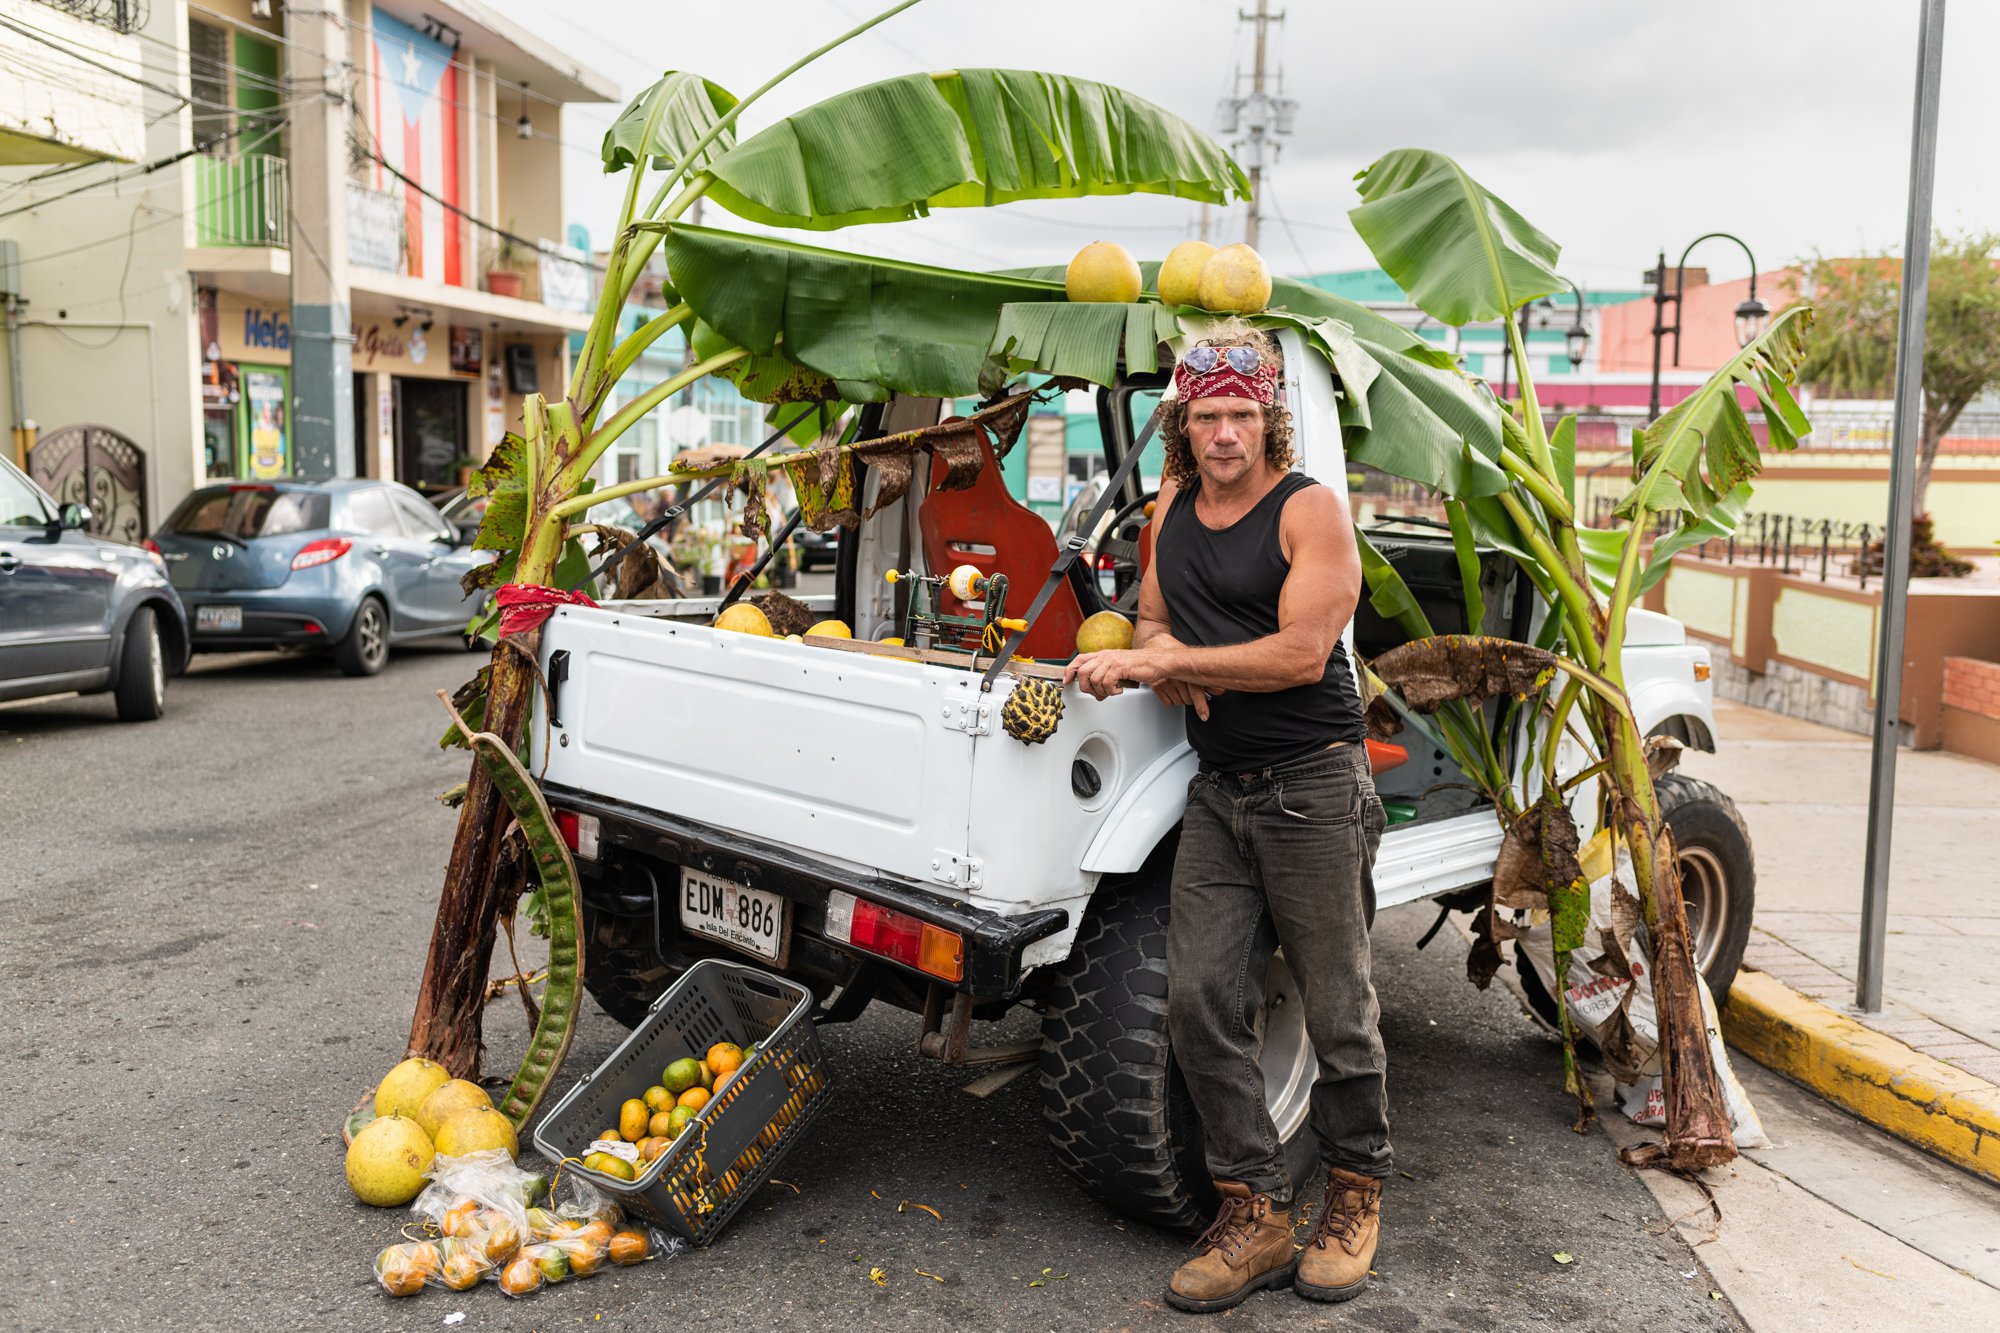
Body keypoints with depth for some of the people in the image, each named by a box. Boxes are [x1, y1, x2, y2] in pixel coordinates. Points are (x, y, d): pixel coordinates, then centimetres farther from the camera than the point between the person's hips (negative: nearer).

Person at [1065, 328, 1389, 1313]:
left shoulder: (1309, 510, -8)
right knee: (1200, 1003, 0)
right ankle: (1256, 1215, 11)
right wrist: (1159, 659, -4)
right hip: (1219, 790, 6)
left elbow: (1302, 652, -17)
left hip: (1313, 788, -6)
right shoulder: (1172, 508, 12)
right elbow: (1152, 619, 21)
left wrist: (1164, 661, -18)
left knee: (1337, 1015, 4)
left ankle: (1355, 1193, 26)